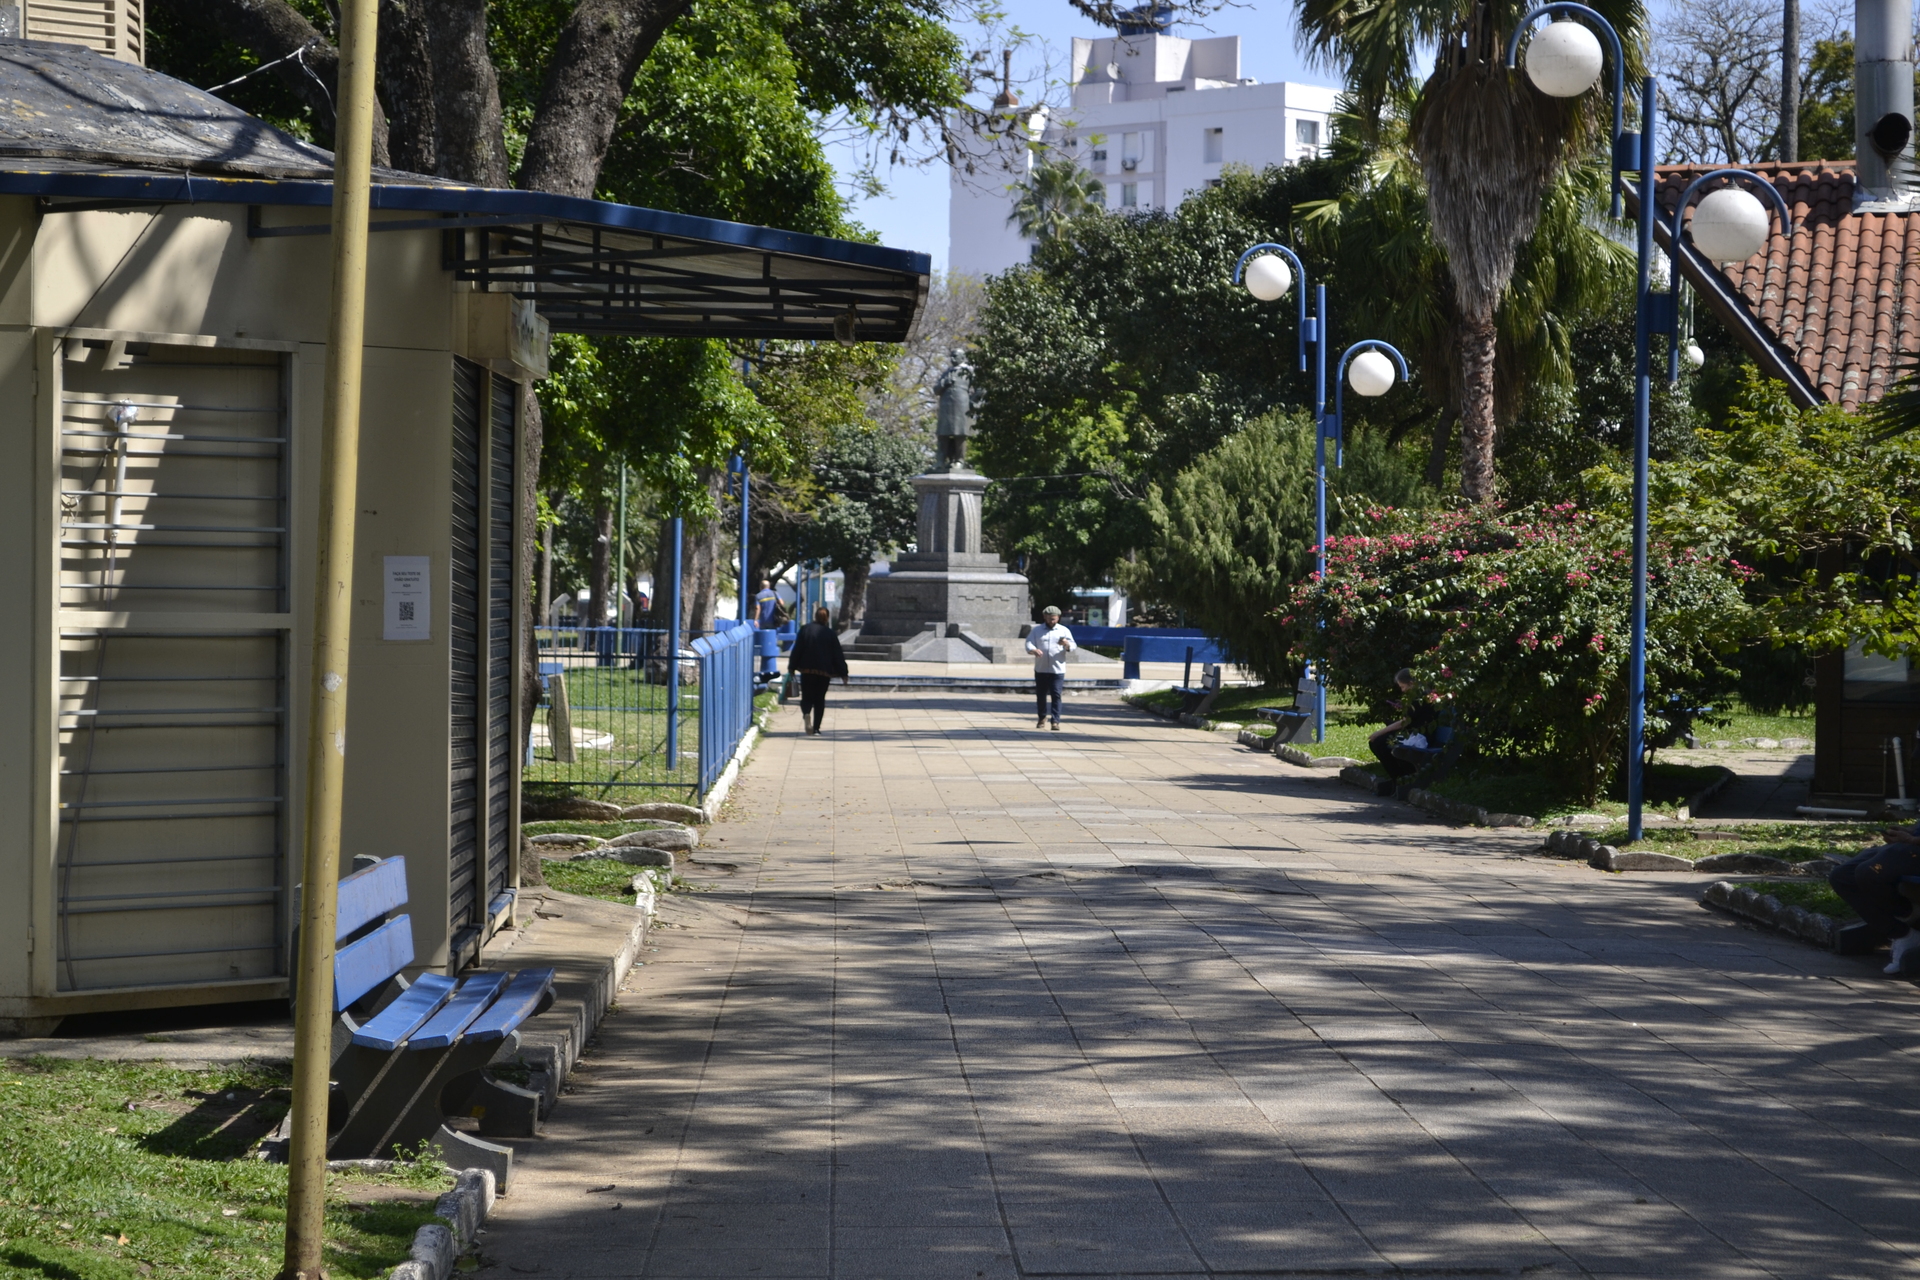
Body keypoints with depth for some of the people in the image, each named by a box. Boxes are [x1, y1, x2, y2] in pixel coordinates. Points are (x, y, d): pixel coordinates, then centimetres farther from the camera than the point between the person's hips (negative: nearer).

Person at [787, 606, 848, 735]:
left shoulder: (805, 630, -1)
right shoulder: (830, 633, -1)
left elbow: (797, 649, -1)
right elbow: (837, 654, 2)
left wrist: (791, 667, 6)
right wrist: (843, 673, 9)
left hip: (807, 670, 0)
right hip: (824, 671, 0)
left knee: (807, 697, 7)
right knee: (820, 699, 10)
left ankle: (806, 713, -25)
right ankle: (816, 728, 5)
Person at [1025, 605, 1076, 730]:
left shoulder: (1064, 631, 7)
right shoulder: (1037, 631, 9)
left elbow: (1072, 647, 1)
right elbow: (1029, 643, -2)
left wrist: (1067, 644, -23)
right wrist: (1034, 650, -25)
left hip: (1058, 670, -2)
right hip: (1041, 669, 2)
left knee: (1056, 695, -9)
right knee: (1041, 695, 9)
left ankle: (1056, 721, -10)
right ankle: (1042, 718, 28)